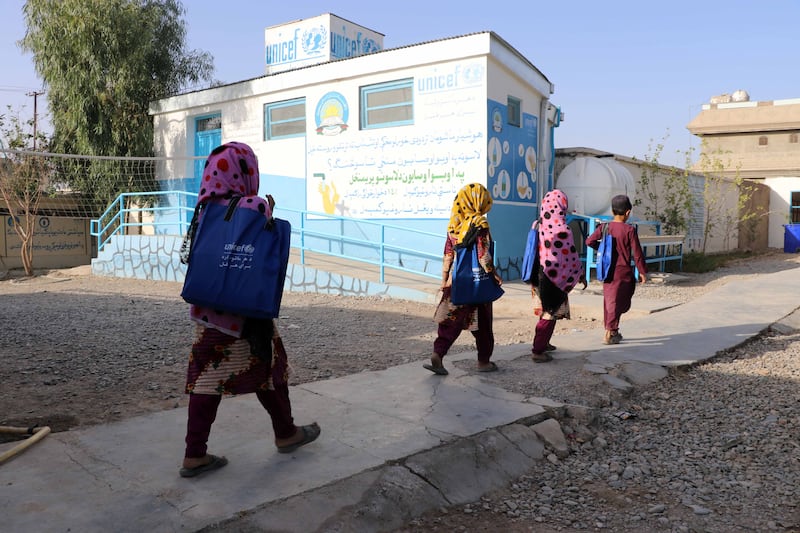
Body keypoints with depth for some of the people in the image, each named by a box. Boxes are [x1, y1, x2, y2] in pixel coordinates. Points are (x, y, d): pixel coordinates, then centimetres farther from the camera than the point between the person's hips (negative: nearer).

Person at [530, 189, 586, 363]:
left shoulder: (538, 225, 0)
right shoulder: (562, 229, -19)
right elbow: (571, 257, -13)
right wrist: (581, 276, 2)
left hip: (539, 275, 7)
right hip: (554, 278, -7)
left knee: (546, 311, 23)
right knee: (550, 315, 4)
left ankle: (542, 343, 36)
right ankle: (538, 351, 7)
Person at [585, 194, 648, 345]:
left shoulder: (604, 227, -1)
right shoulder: (629, 230, -12)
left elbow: (589, 241, -4)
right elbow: (637, 253, -10)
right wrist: (642, 271, -1)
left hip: (607, 270, 5)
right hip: (623, 271, -5)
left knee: (609, 301, 15)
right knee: (618, 302, 2)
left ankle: (612, 331, 25)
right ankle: (609, 334, 0)